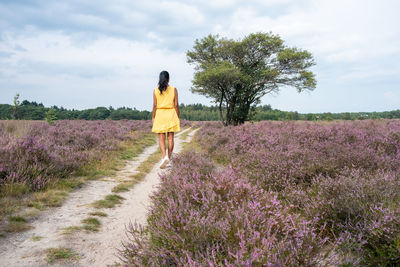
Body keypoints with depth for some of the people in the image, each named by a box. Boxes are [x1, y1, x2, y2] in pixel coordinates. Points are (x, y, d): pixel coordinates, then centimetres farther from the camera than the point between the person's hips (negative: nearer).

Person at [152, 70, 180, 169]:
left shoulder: (156, 90, 0)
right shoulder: (174, 90, -1)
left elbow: (155, 105, -1)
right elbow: (176, 105, -2)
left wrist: (153, 117, 8)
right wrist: (178, 117, 6)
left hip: (160, 114, 0)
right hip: (171, 114, 0)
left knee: (161, 138, 3)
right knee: (170, 138, 7)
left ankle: (165, 157, -17)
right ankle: (169, 159, 11)